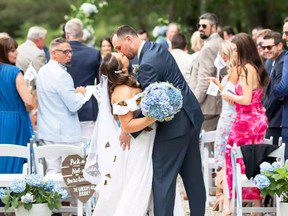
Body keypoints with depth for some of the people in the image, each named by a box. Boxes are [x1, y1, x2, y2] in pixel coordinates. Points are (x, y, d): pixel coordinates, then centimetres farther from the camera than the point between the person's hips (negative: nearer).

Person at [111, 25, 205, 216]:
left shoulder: (147, 65, -23)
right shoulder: (157, 48, 8)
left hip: (174, 125, -10)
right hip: (191, 115, 10)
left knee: (163, 179, -4)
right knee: (193, 176, 16)